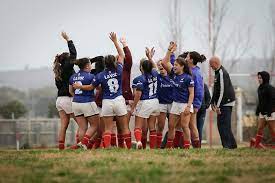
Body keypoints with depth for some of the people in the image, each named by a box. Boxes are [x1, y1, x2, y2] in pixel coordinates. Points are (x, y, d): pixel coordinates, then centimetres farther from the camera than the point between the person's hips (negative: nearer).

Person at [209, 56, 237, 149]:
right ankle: (232, 144, 15)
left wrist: (218, 106, -22)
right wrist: (213, 102, 18)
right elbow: (216, 90, 23)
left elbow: (223, 91, -21)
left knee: (224, 124, -12)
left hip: (226, 103, -10)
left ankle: (228, 145, -13)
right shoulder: (217, 73, 16)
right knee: (221, 124, 11)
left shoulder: (222, 73, -16)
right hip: (222, 103, 10)